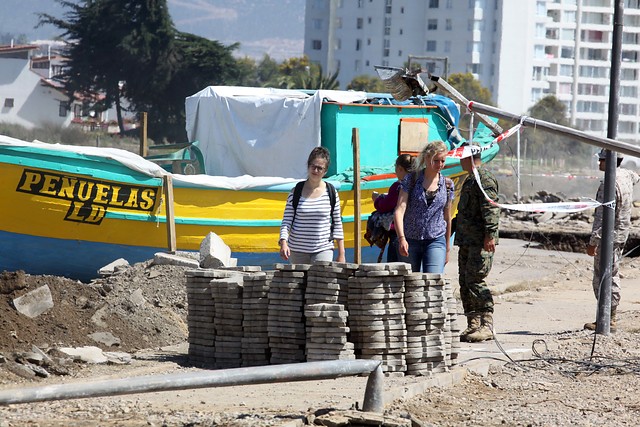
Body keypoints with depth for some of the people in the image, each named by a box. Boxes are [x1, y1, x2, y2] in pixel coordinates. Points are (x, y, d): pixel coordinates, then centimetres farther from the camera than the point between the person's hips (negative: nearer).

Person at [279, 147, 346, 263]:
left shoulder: (331, 193, 2)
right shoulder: (296, 192, 1)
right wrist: (283, 242, -17)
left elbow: (337, 224, 7)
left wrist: (341, 254, 5)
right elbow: (286, 221, 0)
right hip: (297, 249, 1)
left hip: (323, 249, -1)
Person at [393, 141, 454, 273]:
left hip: (436, 241, 0)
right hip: (410, 241, 0)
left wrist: (447, 248, 20)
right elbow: (400, 209, -10)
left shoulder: (447, 184, 7)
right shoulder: (411, 179, -1)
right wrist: (401, 238, -24)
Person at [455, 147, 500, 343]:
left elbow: (491, 208, -20)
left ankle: (486, 325, -15)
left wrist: (490, 234, -27)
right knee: (465, 282, 7)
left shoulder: (484, 178, -11)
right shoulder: (470, 180, 22)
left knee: (475, 280, -15)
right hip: (467, 241, 10)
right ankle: (473, 324, 10)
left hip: (480, 241, -10)